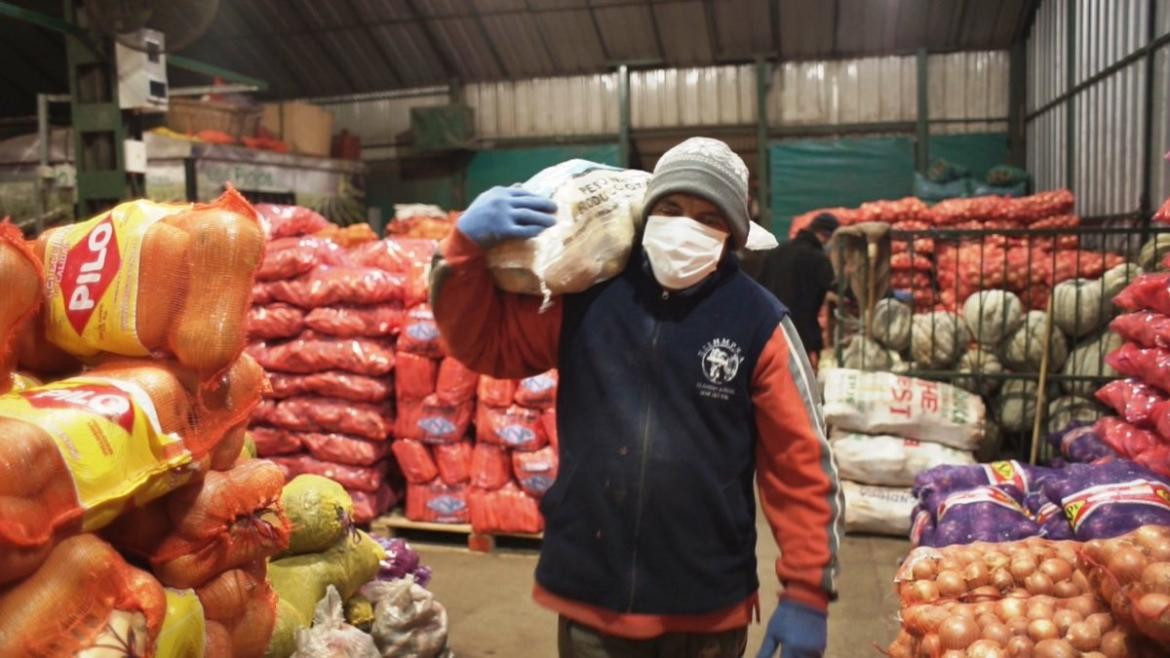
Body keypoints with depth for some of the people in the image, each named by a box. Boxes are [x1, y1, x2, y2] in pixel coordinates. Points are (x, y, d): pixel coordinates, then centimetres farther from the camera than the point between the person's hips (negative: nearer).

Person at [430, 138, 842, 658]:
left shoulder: (758, 322, -8)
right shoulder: (586, 295, -3)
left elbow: (801, 465, -5)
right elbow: (483, 342, 5)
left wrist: (806, 594, -6)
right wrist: (468, 243, -10)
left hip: (707, 611, -1)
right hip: (589, 598, 2)